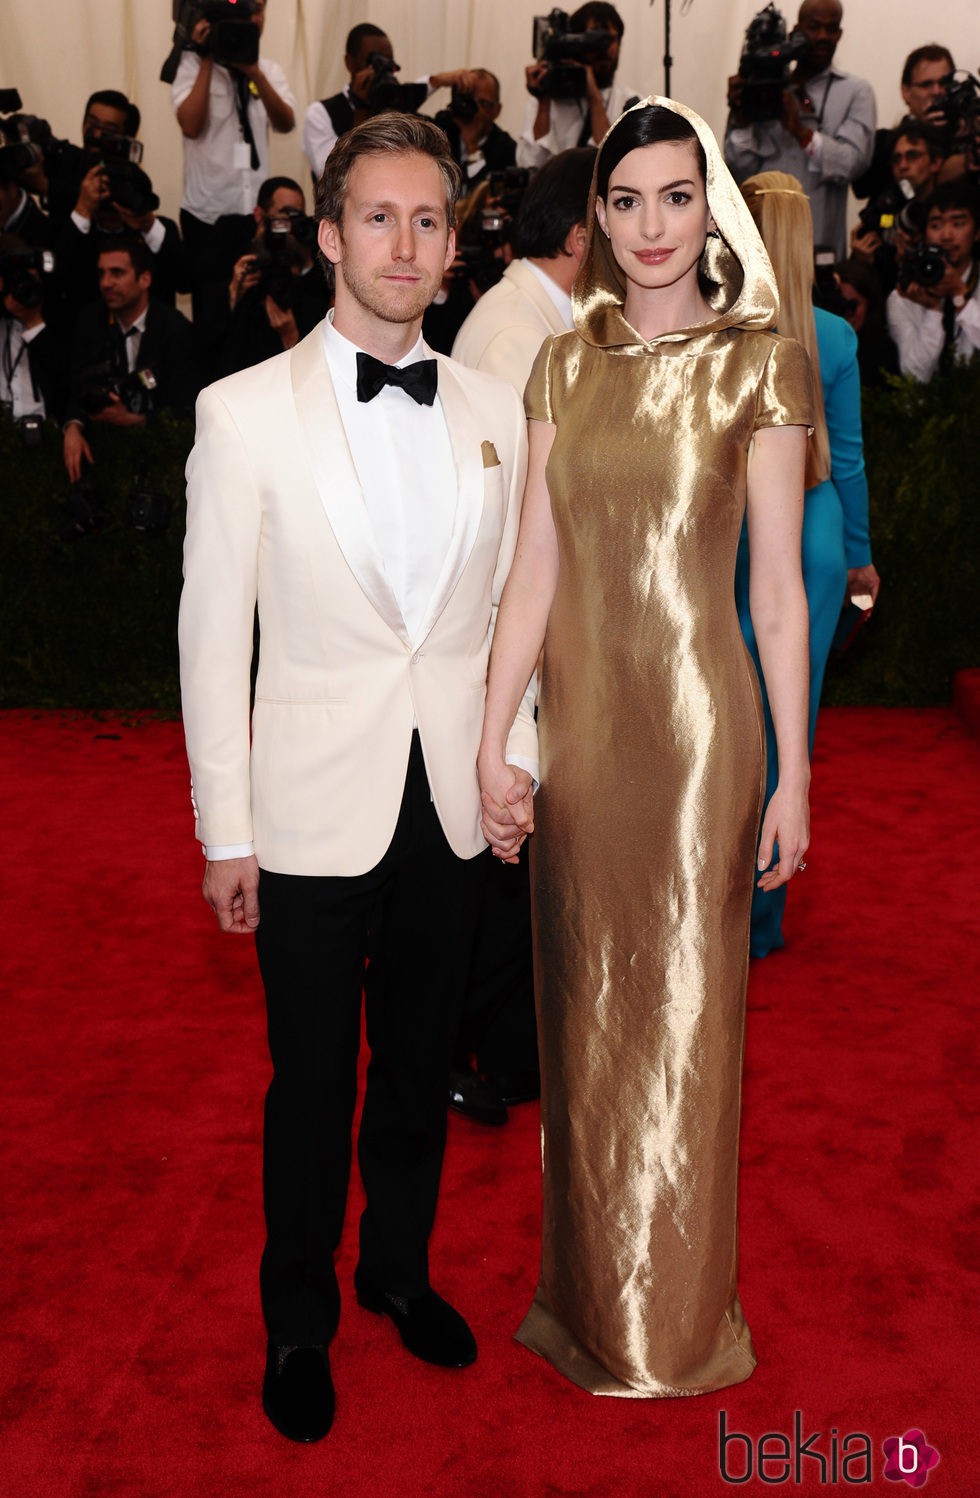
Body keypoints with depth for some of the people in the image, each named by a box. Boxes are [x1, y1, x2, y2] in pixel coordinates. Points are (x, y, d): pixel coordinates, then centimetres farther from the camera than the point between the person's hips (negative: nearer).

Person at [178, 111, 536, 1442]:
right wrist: (223, 831, -6)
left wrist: (519, 763, 6)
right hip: (315, 811, -3)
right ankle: (300, 1321, 35)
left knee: (420, 1062, 19)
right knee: (312, 1085, 11)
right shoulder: (247, 412, -7)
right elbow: (213, 631, -6)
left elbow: (514, 607, 10)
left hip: (452, 808, 3)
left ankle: (401, 1269, 43)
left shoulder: (496, 413, 4)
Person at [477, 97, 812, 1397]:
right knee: (585, 1008, 14)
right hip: (577, 718, 4)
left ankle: (674, 1320, 29)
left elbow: (778, 588, -5)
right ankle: (589, 1292, 35)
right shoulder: (566, 365, 8)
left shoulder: (760, 362, -3)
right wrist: (491, 743, -1)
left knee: (678, 1012, 7)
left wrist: (794, 776, -6)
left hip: (696, 720, -4)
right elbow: (535, 568, 4)